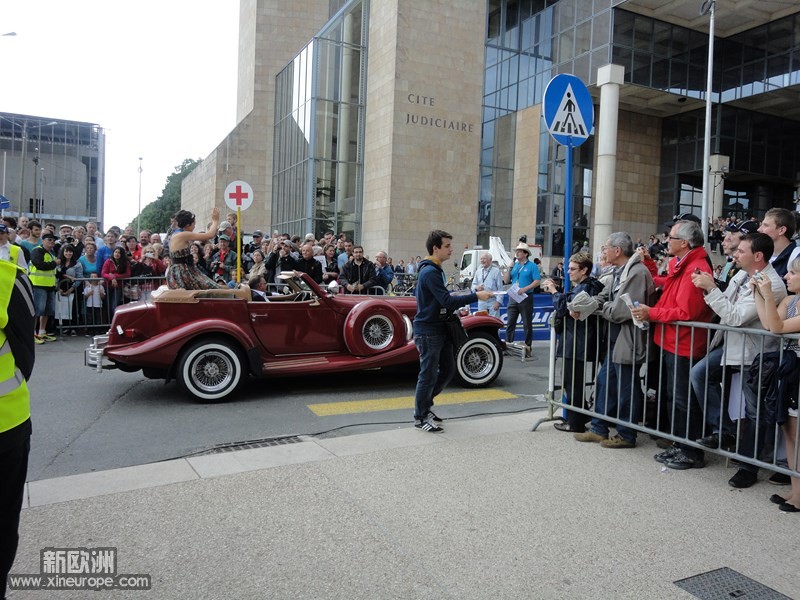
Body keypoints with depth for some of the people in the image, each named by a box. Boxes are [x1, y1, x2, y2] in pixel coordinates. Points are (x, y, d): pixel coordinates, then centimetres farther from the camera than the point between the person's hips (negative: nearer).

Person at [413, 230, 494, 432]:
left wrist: (456, 304, 6)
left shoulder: (436, 270, 14)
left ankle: (425, 403, 30)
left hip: (439, 329, 10)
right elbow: (447, 301, -24)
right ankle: (421, 418, 12)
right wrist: (476, 296, -22)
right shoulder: (430, 272, -19)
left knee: (448, 370, 15)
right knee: (429, 374, -2)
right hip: (428, 331, -10)